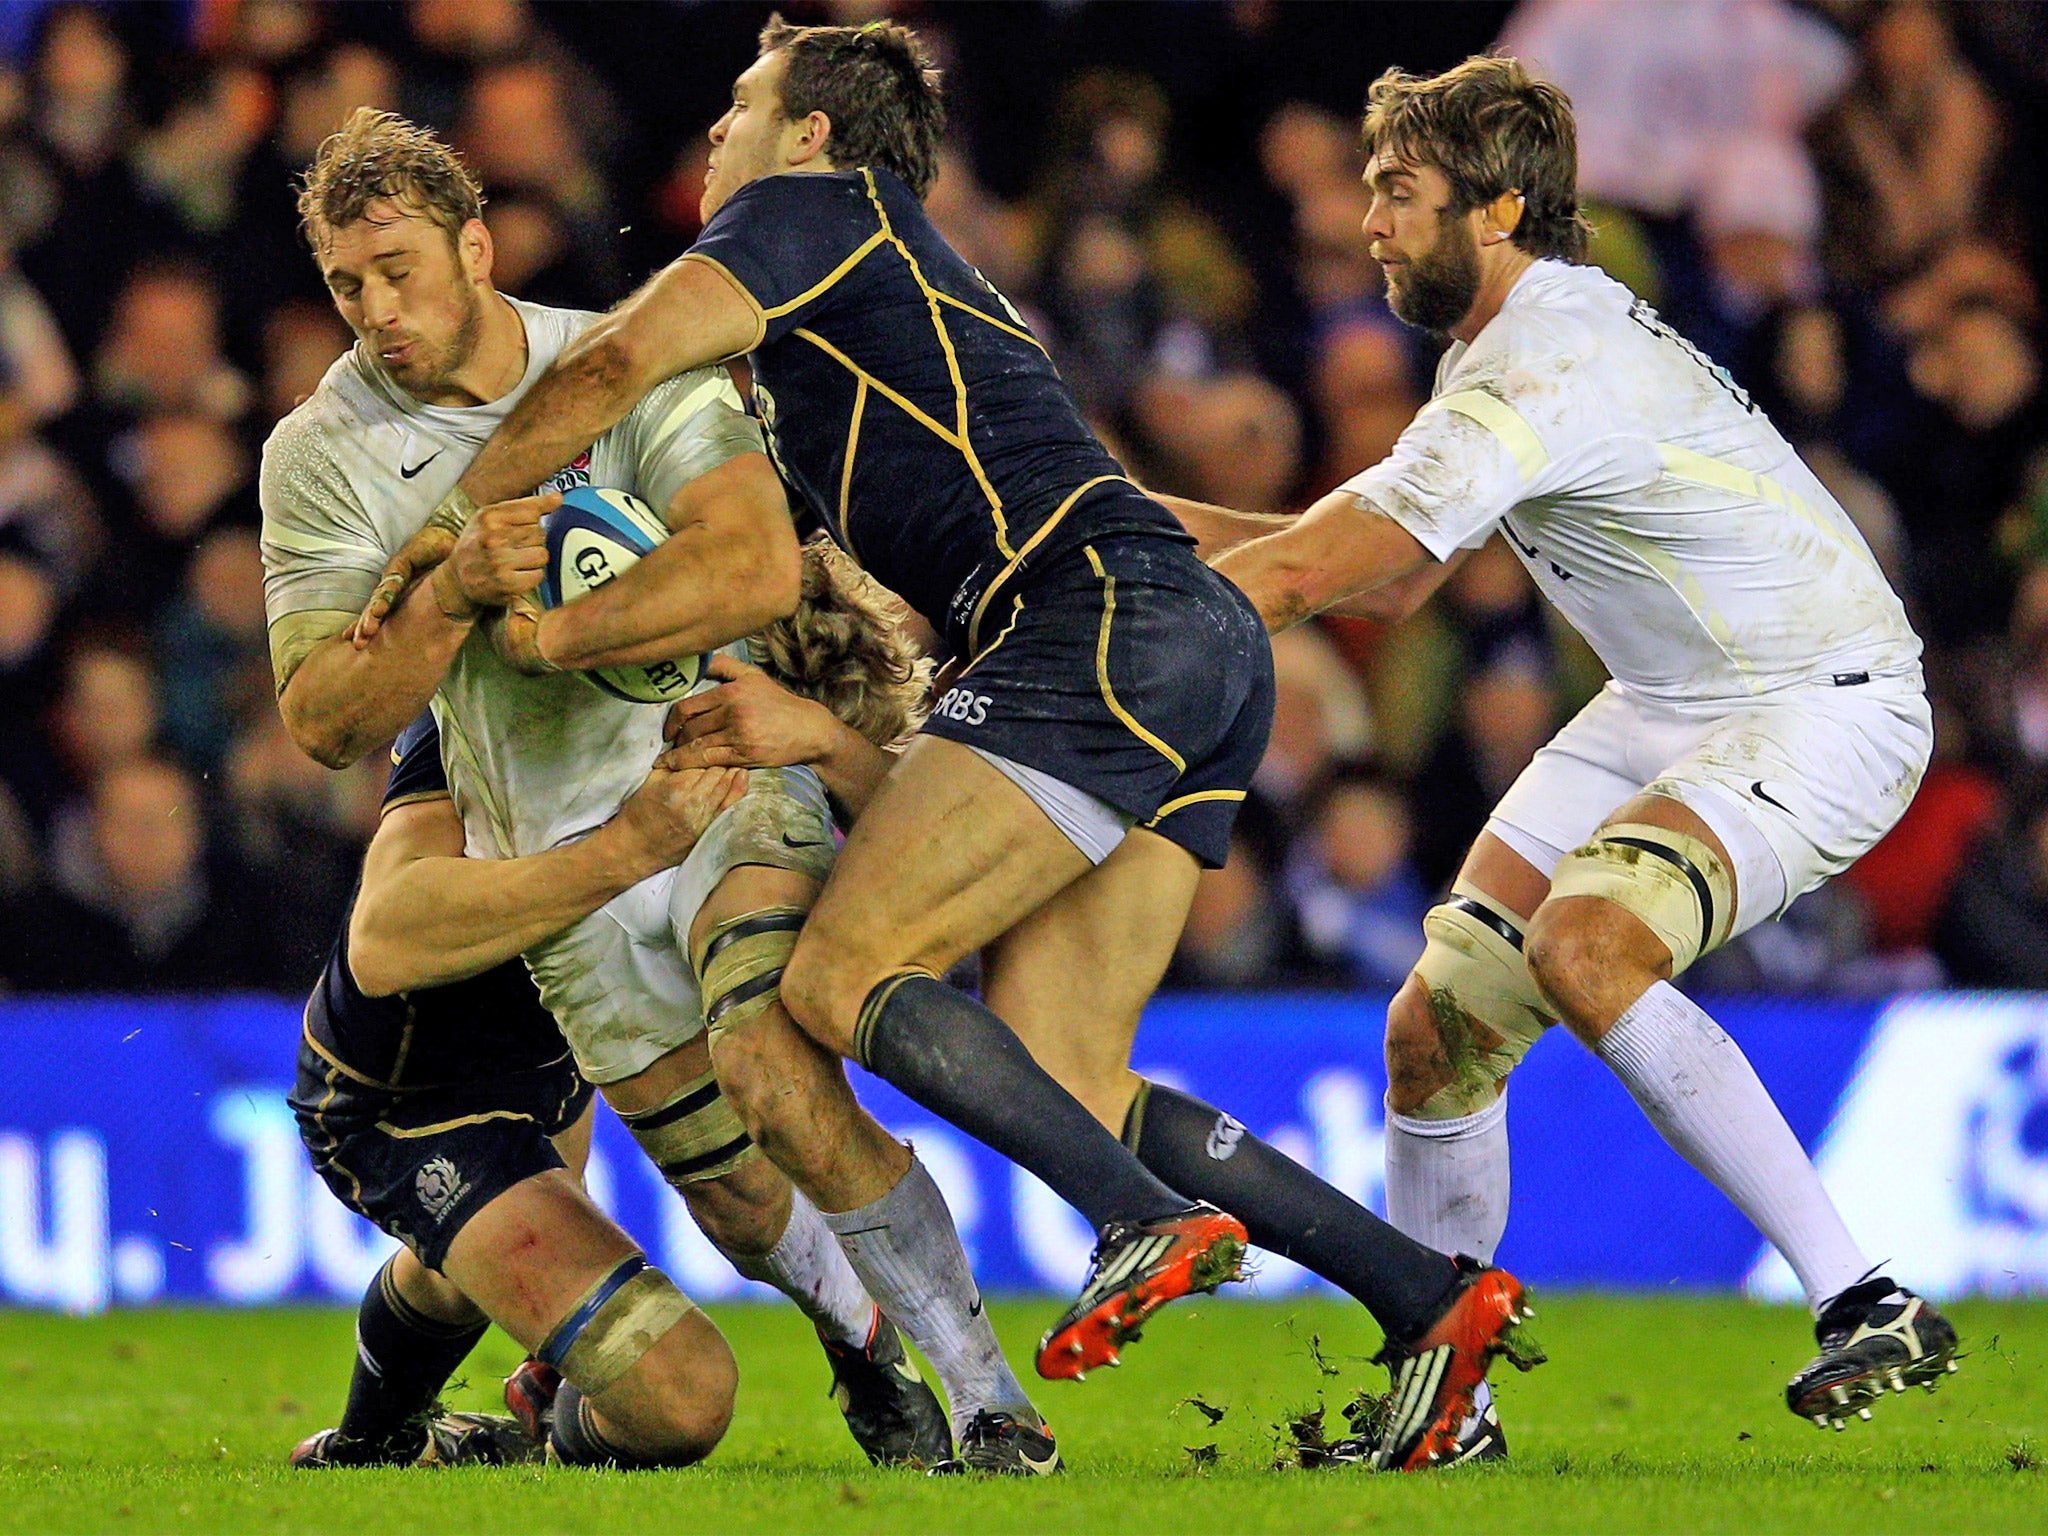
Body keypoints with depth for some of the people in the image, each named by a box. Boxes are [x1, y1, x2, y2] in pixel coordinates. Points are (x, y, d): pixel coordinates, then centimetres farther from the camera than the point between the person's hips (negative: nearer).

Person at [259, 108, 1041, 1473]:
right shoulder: (318, 456, -2)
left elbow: (758, 567, -23)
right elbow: (326, 721, -9)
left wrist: (545, 630, -23)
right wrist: (451, 599, -26)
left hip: (733, 785, -3)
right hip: (563, 874, 3)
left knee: (778, 1081, -27)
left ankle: (990, 1400, -20)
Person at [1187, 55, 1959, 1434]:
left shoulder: (1542, 375, -25)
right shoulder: (1520, 338, 7)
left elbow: (1289, 579, -25)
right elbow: (1386, 585, 15)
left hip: (1825, 705, -10)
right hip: (1669, 707, 10)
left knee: (1581, 946, -33)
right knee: (1436, 1030, 0)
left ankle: (1871, 1310, -28)